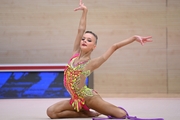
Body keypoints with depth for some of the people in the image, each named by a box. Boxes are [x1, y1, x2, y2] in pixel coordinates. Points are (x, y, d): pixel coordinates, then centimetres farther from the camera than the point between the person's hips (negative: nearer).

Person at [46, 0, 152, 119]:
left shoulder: (92, 63, -8)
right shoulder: (75, 54, 3)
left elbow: (114, 47, -10)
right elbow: (81, 30, 4)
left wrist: (134, 38, -14)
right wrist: (85, 11, 6)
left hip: (88, 97, -6)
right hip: (76, 99, 6)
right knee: (51, 112, -10)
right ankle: (88, 113, 2)